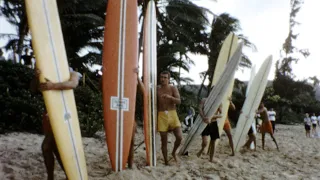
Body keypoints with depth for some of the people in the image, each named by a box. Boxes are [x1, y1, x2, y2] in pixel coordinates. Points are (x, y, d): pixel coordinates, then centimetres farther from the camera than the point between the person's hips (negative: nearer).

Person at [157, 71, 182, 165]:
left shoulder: (173, 88, 2)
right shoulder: (157, 89, 4)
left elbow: (179, 101, -10)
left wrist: (170, 97, -26)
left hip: (172, 114, 0)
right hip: (162, 115, 0)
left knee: (179, 137, -11)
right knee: (164, 141, 3)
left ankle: (174, 152, 19)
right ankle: (166, 162, 17)